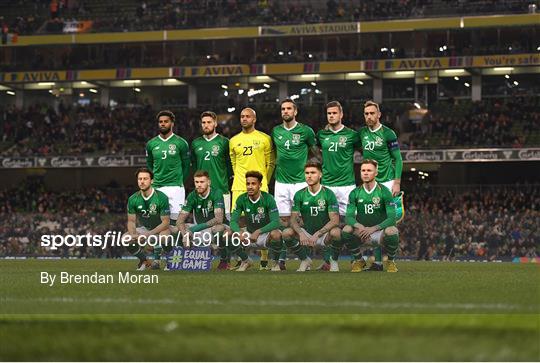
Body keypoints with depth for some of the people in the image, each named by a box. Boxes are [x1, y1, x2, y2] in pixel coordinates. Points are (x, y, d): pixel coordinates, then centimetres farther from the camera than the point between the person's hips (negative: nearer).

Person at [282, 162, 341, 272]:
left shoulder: (328, 194, -10)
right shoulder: (299, 195, -1)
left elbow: (335, 220, -17)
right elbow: (293, 219, -5)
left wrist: (317, 234, -29)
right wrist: (301, 233, -26)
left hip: (324, 234, -3)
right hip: (306, 232, 3)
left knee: (336, 232, -36)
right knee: (287, 233, -24)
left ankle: (333, 261, -6)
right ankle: (305, 260, 0)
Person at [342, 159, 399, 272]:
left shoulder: (384, 191, -8)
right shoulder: (355, 193, 1)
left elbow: (392, 218, -15)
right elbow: (349, 217, -6)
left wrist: (373, 228, -29)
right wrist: (359, 226, -29)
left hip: (380, 231, -2)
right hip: (362, 233, 2)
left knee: (392, 231, -35)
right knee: (347, 230, -28)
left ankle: (391, 261, -6)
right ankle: (358, 260, -3)